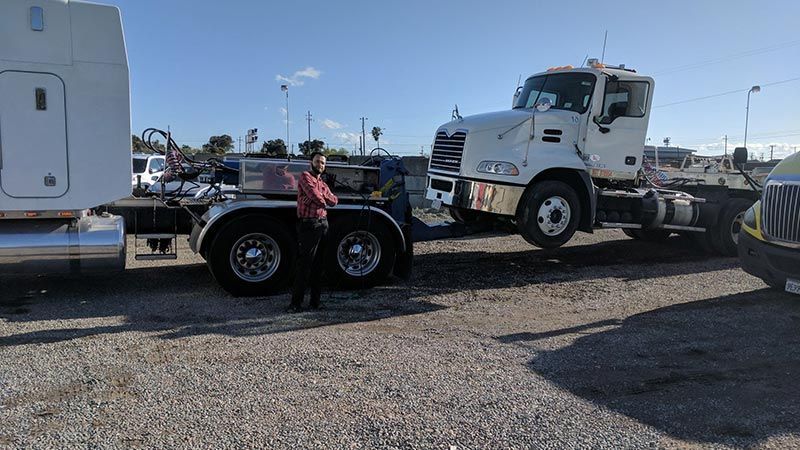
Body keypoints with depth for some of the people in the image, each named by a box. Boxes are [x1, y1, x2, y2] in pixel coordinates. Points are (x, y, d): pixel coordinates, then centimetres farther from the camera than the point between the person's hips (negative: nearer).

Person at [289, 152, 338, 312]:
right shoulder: (306, 177, -2)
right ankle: (296, 303, -5)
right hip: (309, 225, -8)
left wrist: (325, 198, -7)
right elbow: (315, 195, -15)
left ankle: (315, 300, 17)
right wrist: (324, 201, 3)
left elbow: (334, 201, 11)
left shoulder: (323, 183, 23)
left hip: (323, 224, 8)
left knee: (319, 264, 10)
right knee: (304, 264, -9)